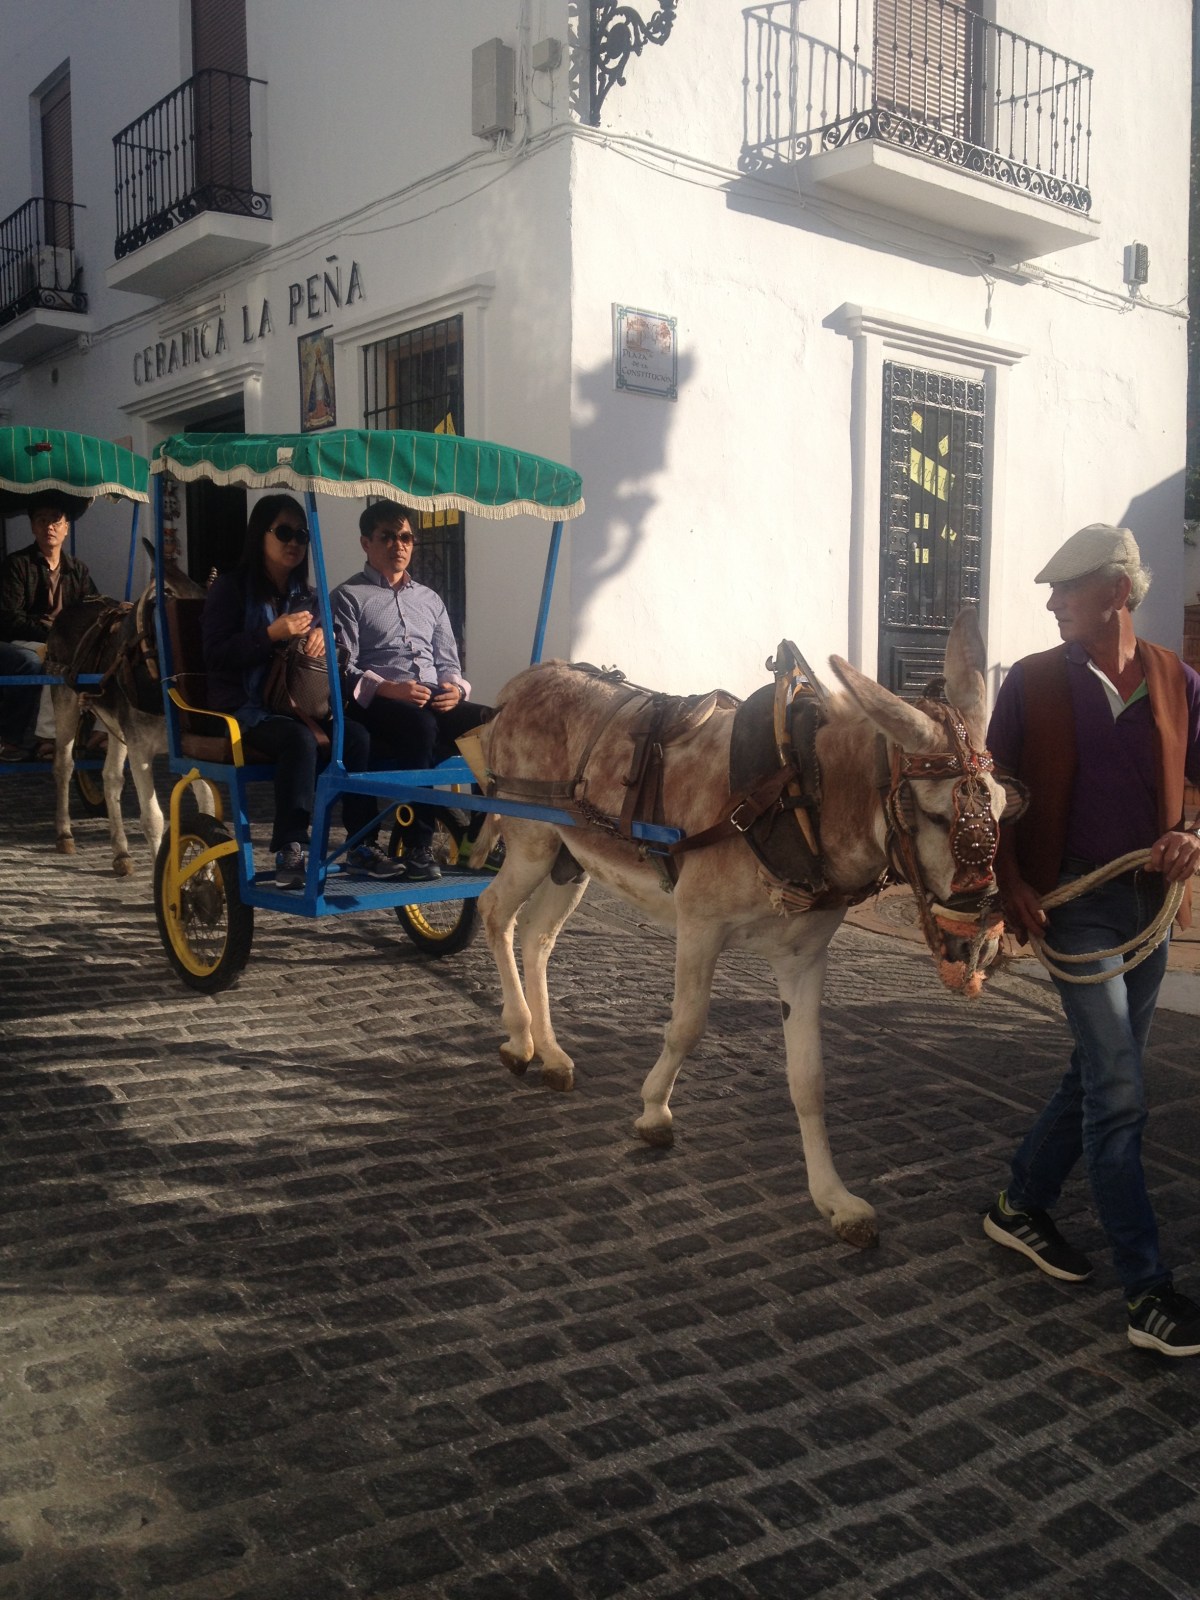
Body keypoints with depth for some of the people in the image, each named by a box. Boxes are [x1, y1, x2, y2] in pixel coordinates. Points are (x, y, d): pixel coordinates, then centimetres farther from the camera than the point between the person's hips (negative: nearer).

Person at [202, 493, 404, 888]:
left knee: (357, 736, -24)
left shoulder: (306, 595, 18)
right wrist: (272, 634, -19)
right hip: (245, 706, -5)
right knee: (300, 738, -36)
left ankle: (362, 846, -20)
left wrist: (324, 635, -3)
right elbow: (216, 655, -9)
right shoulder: (231, 589, 1)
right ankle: (289, 851, -34)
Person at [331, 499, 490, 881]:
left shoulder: (429, 599, 28)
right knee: (420, 725, -39)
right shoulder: (348, 597, 10)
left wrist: (455, 687, -1)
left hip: (436, 703, 5)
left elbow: (448, 662, 24)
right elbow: (343, 668, -2)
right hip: (374, 706, -5)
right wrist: (387, 688, -19)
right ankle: (419, 846, -35)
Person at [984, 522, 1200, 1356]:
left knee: (1100, 1073, 14)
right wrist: (1011, 885, -10)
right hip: (1072, 903, -4)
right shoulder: (1033, 683, -3)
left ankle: (1022, 1204, 34)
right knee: (1119, 1088, -7)